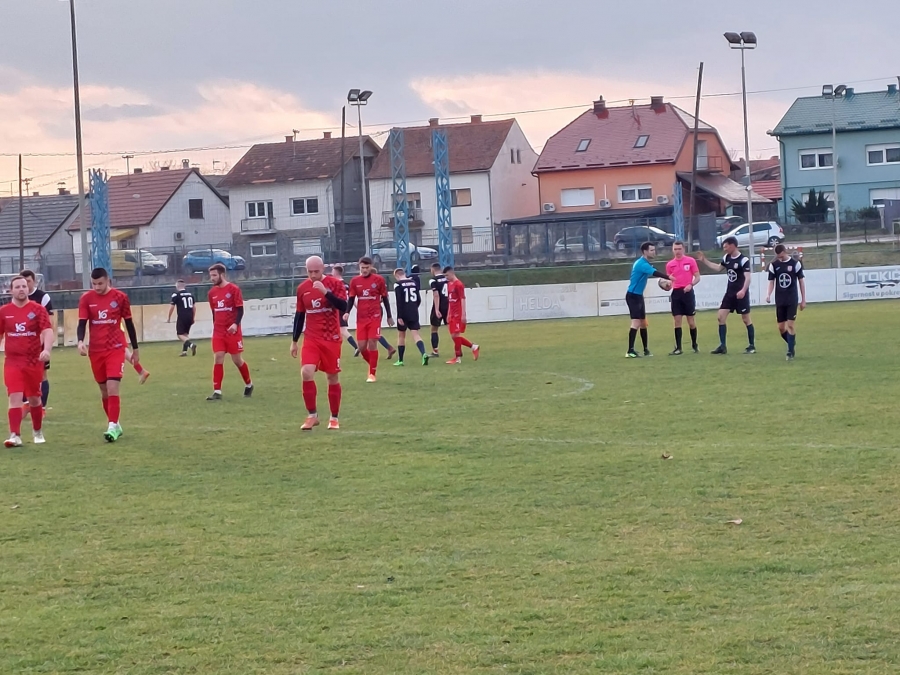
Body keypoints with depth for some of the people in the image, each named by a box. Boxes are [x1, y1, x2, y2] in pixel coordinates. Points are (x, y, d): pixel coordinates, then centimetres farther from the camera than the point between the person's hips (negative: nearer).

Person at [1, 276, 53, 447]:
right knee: (15, 397, -13)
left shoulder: (38, 309, -3)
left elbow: (48, 331, -14)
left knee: (34, 399, 13)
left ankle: (37, 431, 32)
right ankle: (15, 436, -16)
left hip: (34, 361, 0)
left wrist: (46, 350, -31)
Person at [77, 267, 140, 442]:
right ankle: (115, 424, 24)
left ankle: (112, 426, -16)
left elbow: (129, 323, 5)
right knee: (104, 390, 10)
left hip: (116, 349, -3)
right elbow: (82, 323, -4)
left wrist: (135, 349, 9)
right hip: (96, 351, 3)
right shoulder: (86, 299, 0)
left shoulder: (120, 297, -3)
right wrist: (80, 341, -24)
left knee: (112, 388, -15)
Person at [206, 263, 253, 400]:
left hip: (232, 331, -4)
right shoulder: (212, 292, 8)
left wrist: (235, 324, -23)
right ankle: (217, 392, -6)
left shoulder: (233, 289, -9)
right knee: (218, 359, -5)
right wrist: (215, 326, 16)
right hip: (218, 332, 4)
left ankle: (249, 384, 27)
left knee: (237, 360, 4)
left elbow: (240, 309, -10)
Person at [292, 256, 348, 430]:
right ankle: (312, 415, -5)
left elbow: (343, 307, -20)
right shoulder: (302, 288, 3)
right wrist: (294, 341, 13)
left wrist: (326, 292, -31)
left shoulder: (335, 283, -7)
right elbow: (299, 315, 12)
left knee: (332, 377, 5)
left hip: (332, 339, -2)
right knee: (306, 373, -16)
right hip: (311, 339, 2)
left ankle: (334, 418, 18)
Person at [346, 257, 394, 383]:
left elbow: (385, 298, 6)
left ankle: (372, 373, 0)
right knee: (362, 346, 0)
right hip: (361, 318, 3)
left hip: (375, 317, -3)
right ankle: (373, 365, 25)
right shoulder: (355, 281, 4)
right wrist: (347, 312, -8)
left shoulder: (379, 279, -1)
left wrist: (389, 316, 8)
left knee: (372, 344, -8)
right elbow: (351, 299, 10)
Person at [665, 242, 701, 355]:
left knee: (691, 320, 3)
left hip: (688, 292, -2)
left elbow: (697, 277, 1)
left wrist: (691, 284, -18)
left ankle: (694, 345, 21)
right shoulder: (670, 264, 8)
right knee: (677, 321, -1)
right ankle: (678, 348, 1)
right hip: (676, 293, 2)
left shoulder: (691, 261, 0)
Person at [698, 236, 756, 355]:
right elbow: (718, 268, 25)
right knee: (721, 317, 0)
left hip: (741, 294, -7)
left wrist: (743, 290, -37)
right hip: (730, 293, 7)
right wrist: (704, 260, 21)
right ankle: (722, 346, 4)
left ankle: (752, 346, 11)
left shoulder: (743, 260, -16)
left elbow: (748, 277, -23)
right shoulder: (727, 258, 7)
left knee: (746, 319, 1)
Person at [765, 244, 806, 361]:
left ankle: (790, 352, -4)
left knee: (790, 325, -10)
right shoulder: (773, 265, -1)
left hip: (792, 300, -3)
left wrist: (803, 300, 1)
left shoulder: (795, 263, -6)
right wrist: (768, 294, -16)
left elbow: (801, 281, 1)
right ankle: (792, 343, 28)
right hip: (780, 301, 3)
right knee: (781, 327, 3)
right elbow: (771, 281, 4)